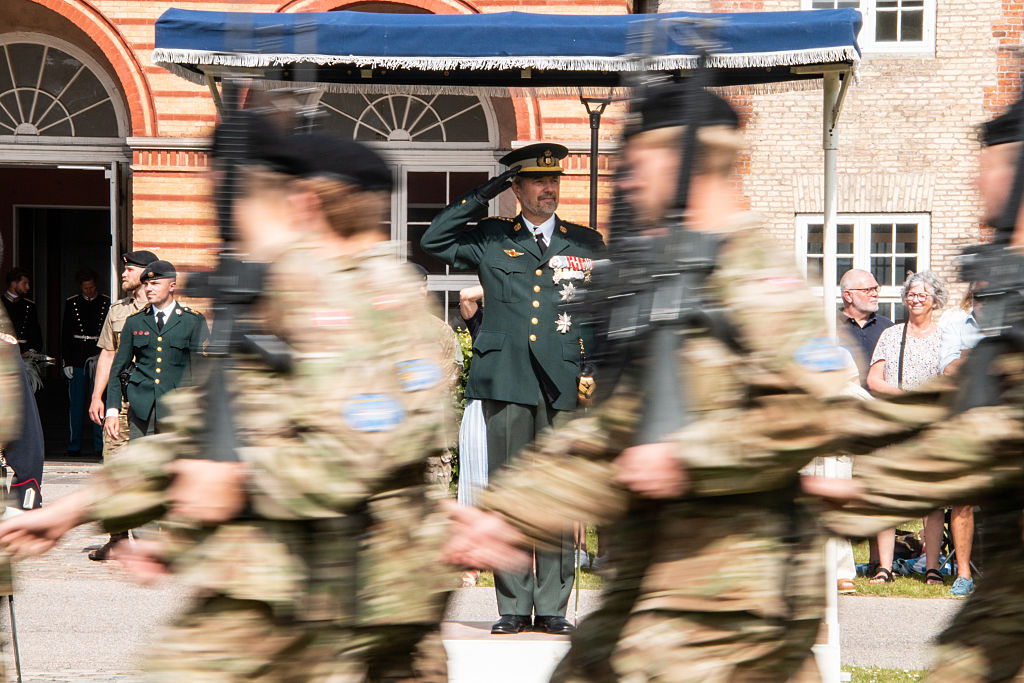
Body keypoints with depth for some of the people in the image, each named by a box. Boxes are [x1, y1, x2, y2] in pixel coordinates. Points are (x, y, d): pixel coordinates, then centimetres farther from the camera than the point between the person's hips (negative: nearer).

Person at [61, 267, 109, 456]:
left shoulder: (107, 303, 5)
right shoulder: (71, 304, 8)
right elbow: (65, 334, 7)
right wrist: (66, 361, 1)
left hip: (99, 358, -1)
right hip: (77, 359, 1)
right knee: (76, 404, 2)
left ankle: (100, 445, 2)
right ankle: (74, 445, 8)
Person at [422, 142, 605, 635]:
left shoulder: (587, 244, 14)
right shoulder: (491, 240, 13)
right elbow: (434, 242, 6)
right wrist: (479, 200, 2)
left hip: (565, 384, 0)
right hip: (506, 381, 0)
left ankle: (552, 607, 4)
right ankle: (513, 607, 2)